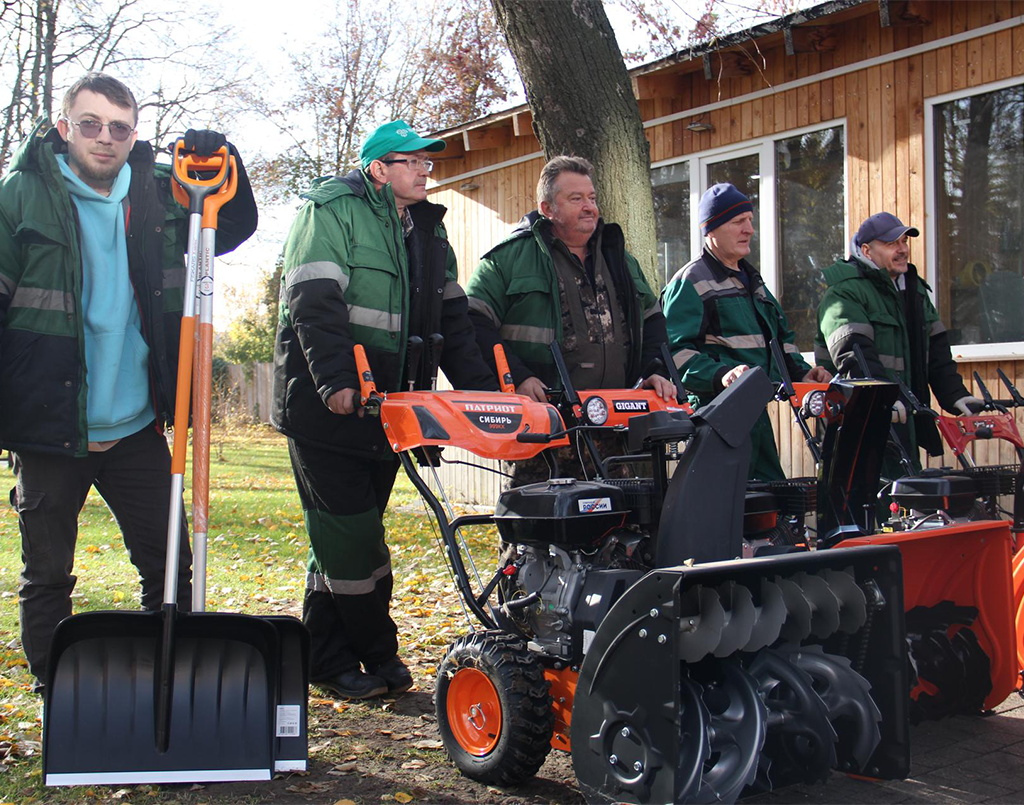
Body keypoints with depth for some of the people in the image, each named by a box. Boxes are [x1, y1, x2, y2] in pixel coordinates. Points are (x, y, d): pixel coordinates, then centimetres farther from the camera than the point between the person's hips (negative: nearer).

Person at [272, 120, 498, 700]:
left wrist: (484, 391, 3)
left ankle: (328, 660, 20)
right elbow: (314, 302, -17)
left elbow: (453, 317, 15)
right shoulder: (333, 211, -5)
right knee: (350, 537, -3)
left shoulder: (429, 229, 17)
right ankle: (378, 656, 11)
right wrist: (335, 381, -29)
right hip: (326, 406, -7)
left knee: (346, 537, 11)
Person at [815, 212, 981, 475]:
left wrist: (956, 396, 6)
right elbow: (853, 355, -25)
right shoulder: (844, 292, -11)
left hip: (906, 416, 8)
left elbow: (937, 352, 18)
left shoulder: (914, 288, 18)